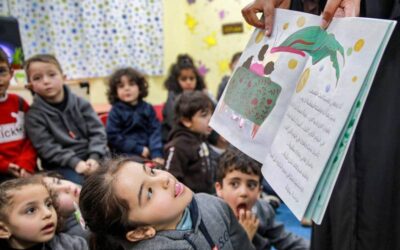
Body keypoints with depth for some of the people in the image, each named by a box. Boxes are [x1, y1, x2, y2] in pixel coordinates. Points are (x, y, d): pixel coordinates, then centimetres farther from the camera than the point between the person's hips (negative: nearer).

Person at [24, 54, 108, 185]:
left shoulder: (80, 103, 6)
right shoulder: (34, 115, -2)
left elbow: (97, 131, 2)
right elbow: (47, 148, -9)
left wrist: (94, 157, -14)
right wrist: (75, 162, -21)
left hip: (92, 156, 3)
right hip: (62, 165, -3)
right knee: (77, 183, -32)